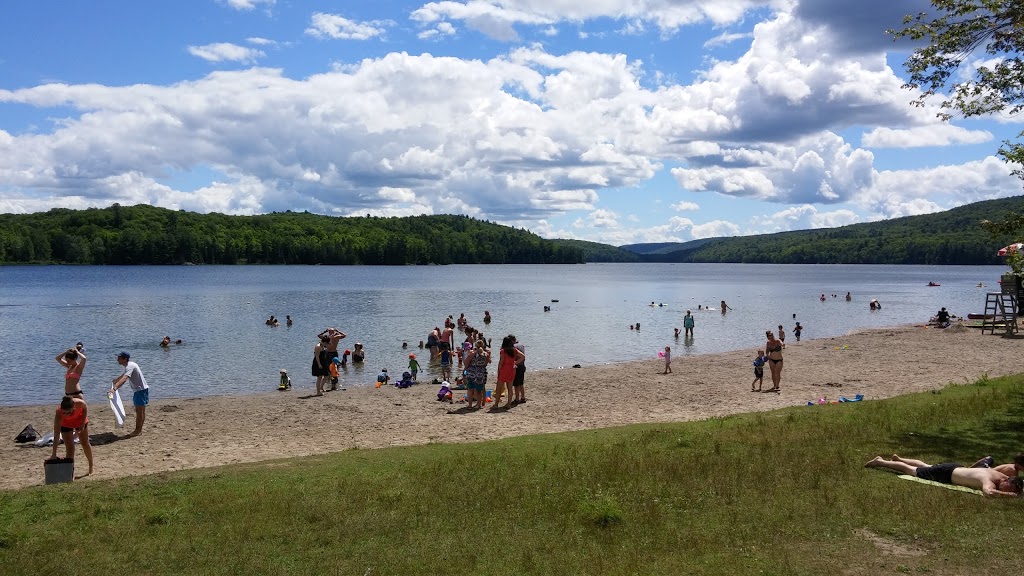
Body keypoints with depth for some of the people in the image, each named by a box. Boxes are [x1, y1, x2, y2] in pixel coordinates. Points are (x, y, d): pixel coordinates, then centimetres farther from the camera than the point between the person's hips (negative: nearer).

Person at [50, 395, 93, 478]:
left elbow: (85, 409, -13)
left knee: (85, 444, 9)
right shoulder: (59, 413, -40)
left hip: (80, 420, 1)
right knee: (70, 448, -13)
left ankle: (91, 468, 26)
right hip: (66, 424, -1)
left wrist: (82, 424, -19)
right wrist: (54, 454, -36)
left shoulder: (79, 403, -42)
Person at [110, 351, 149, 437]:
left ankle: (137, 430, -1)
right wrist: (115, 380, 52)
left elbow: (124, 379, -36)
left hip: (141, 389, -11)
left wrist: (114, 388, -47)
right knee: (141, 410, 15)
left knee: (139, 410, -5)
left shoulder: (129, 366, -19)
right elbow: (123, 375, 36)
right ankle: (139, 430, 23)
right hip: (140, 389, 11)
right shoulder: (130, 365, 14)